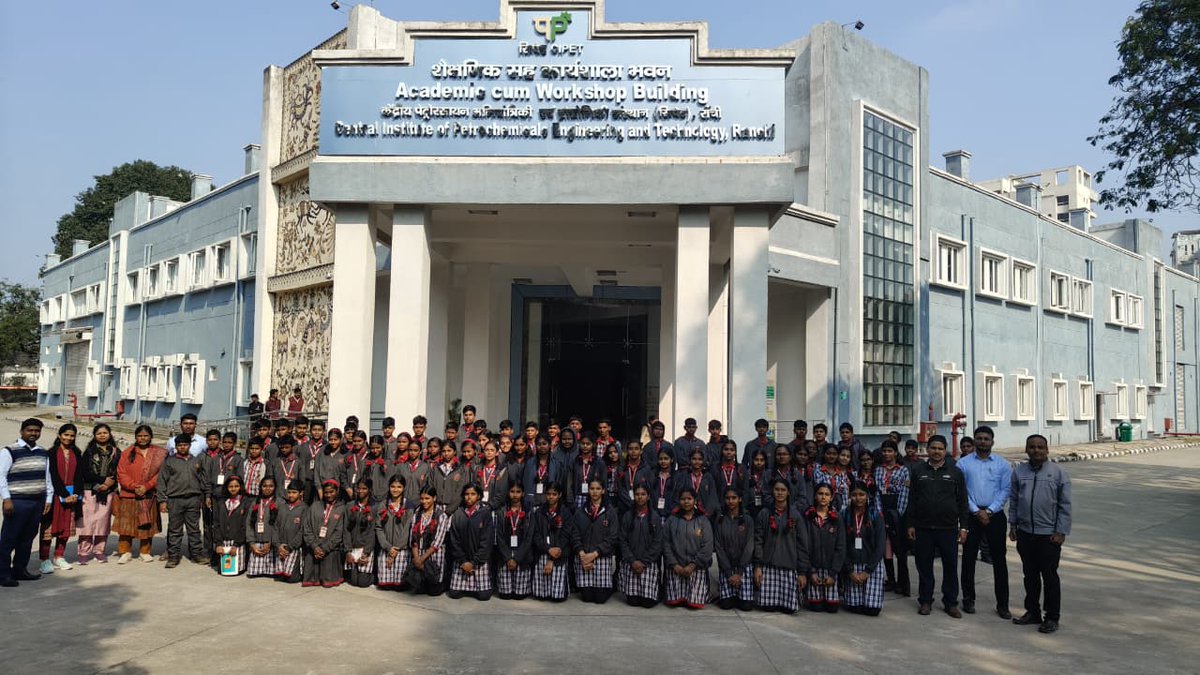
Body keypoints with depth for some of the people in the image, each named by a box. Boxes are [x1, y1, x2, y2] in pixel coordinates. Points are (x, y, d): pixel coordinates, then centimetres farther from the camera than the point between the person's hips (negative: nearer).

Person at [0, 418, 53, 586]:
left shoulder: (43, 453, 13)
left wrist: (48, 499, 12)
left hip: (38, 502, 6)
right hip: (17, 502, -6)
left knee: (28, 538, 11)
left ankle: (20, 570, 22)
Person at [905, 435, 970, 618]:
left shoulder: (955, 472, 5)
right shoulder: (917, 470, 5)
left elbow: (962, 502, 5)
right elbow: (911, 499, 5)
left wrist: (963, 527, 0)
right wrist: (910, 524, 1)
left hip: (948, 528, 0)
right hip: (923, 527, 0)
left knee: (950, 566, 4)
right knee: (924, 566, 7)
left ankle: (951, 603, 17)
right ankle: (925, 601, 18)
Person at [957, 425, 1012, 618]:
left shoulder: (1002, 464, 4)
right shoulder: (963, 463, 2)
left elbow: (1006, 490, -1)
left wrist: (989, 511, -10)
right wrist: (976, 511, -10)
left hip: (995, 515, 0)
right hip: (971, 515, 0)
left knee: (999, 559, 2)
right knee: (969, 557, 5)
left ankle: (1002, 604, 10)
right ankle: (968, 599, 16)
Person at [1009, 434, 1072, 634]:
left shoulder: (1058, 473, -4)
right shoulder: (1019, 471, 6)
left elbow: (1065, 505, -4)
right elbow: (1013, 500, 11)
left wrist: (1061, 532, -8)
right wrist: (1012, 525, 8)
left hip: (1049, 534, -4)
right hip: (1025, 532, 4)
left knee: (1050, 576, 2)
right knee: (1030, 575, 13)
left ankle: (1052, 617, 13)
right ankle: (1032, 612, 25)